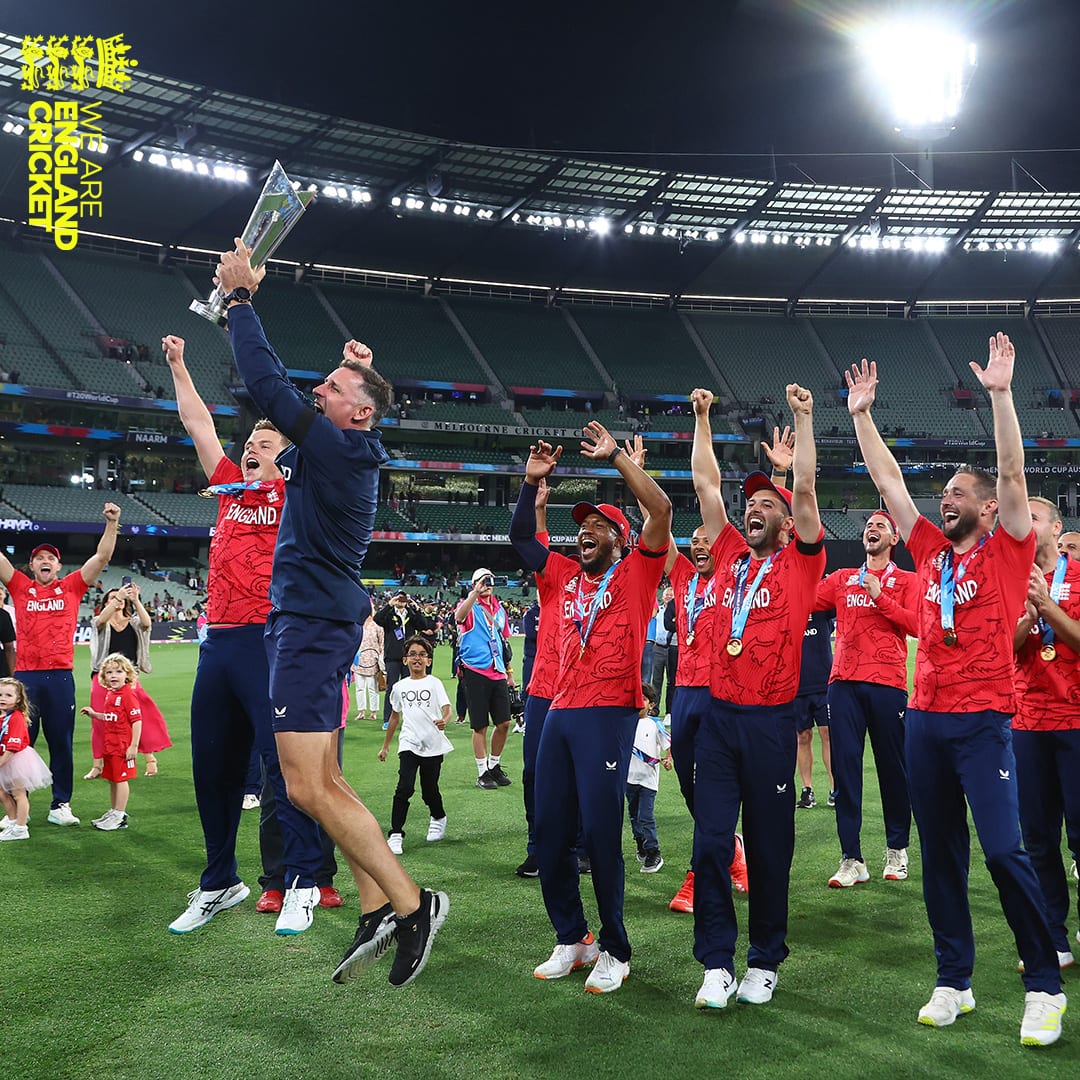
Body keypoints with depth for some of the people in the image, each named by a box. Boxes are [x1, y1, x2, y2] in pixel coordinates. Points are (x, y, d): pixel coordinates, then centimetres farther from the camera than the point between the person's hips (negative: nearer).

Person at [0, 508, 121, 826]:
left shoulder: (71, 587, 10)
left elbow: (102, 557, 5)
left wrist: (112, 523, -4)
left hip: (60, 676, 0)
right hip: (26, 675, 0)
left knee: (61, 742, 4)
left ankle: (60, 805, 11)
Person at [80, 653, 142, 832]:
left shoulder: (128, 694, -15)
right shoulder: (109, 694, 11)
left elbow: (137, 720, -18)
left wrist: (134, 746, -20)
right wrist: (94, 714, 10)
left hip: (122, 746, -8)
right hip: (109, 744, 8)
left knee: (120, 778, -2)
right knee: (112, 779, 16)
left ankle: (120, 817, 5)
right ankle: (113, 812, 27)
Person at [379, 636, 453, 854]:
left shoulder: (434, 683, 0)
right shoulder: (400, 687, 8)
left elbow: (446, 709, -11)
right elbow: (395, 716, 19)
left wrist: (444, 720, -35)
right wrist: (385, 746, 22)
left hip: (433, 745, -1)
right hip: (409, 744, 1)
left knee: (429, 790, 9)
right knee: (404, 788, -15)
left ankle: (439, 819, 39)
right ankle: (396, 834, -9)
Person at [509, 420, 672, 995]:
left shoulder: (635, 574, 3)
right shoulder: (563, 576, 18)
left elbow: (661, 511, -9)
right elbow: (520, 537, 20)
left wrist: (615, 457, -7)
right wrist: (532, 482, 9)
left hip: (610, 715, -6)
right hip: (560, 712, 6)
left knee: (600, 831, -7)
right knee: (550, 833, 6)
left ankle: (614, 950, 7)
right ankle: (571, 940, 21)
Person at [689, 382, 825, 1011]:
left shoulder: (801, 562, 3)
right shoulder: (730, 555, 12)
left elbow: (806, 486, -5)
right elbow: (706, 484, 13)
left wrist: (804, 416, -7)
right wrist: (702, 419, 14)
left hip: (771, 720, -3)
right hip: (719, 716, 3)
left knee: (770, 846, 6)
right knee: (711, 841, 0)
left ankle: (765, 962, 19)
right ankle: (717, 964, 8)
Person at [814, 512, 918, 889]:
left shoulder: (906, 581, 9)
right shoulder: (842, 579, 18)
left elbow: (916, 625, -4)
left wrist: (879, 597, -11)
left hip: (887, 683, -2)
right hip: (844, 681, 2)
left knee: (892, 766, 3)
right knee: (845, 765, -2)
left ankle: (897, 850, 19)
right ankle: (851, 859, 2)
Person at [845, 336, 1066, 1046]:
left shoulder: (1007, 550, 2)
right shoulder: (932, 550, 14)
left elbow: (1012, 473, -9)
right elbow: (888, 479, 15)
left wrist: (1000, 393, -14)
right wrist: (861, 415, 12)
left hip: (983, 719, -5)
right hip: (925, 718, 5)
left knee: (1003, 850, -9)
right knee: (941, 855, 9)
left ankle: (1045, 986, 6)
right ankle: (954, 983, 18)